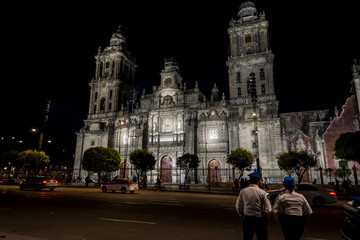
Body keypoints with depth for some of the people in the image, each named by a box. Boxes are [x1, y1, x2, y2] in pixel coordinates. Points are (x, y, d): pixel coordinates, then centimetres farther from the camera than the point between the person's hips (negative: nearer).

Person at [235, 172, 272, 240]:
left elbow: (238, 207, 1)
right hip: (260, 220, -2)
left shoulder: (243, 191, -5)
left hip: (247, 219, 2)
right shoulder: (262, 193, -13)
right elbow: (267, 210, -10)